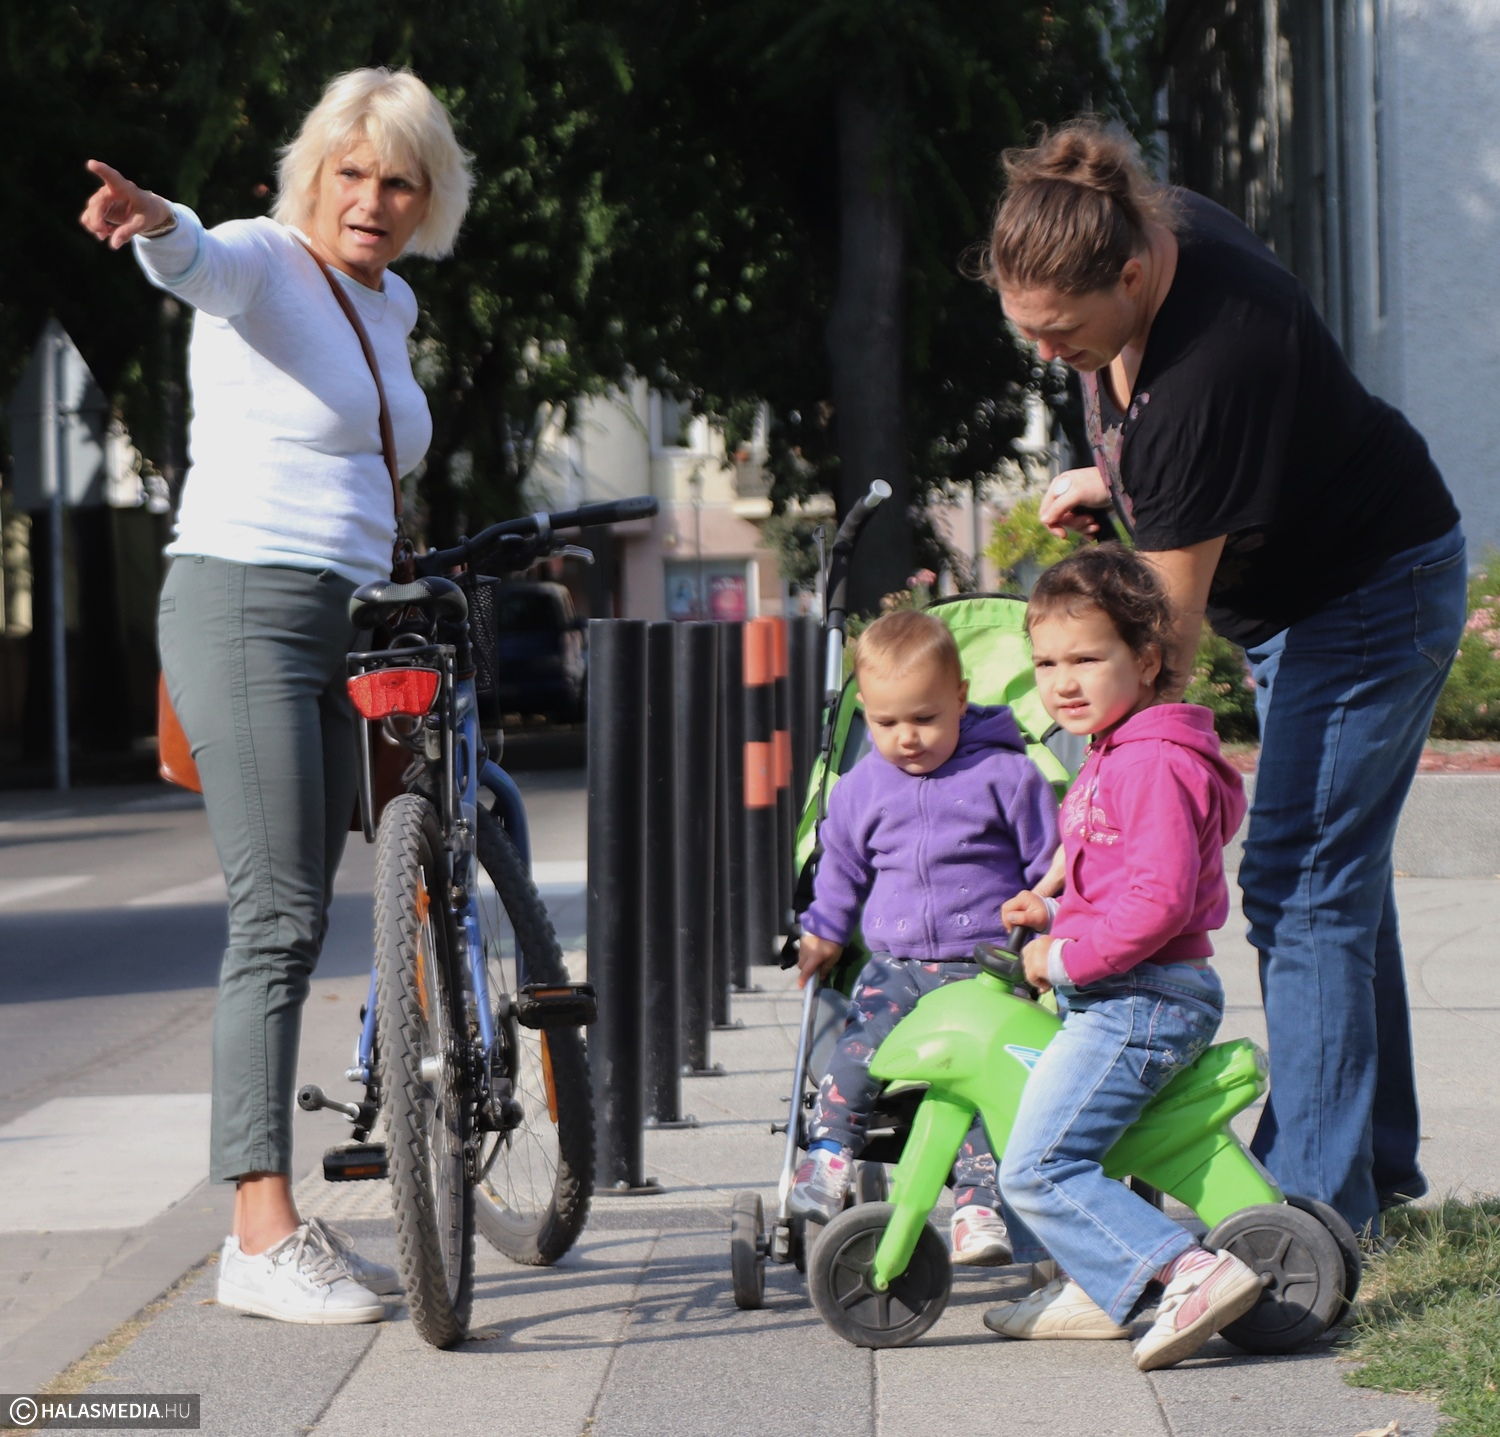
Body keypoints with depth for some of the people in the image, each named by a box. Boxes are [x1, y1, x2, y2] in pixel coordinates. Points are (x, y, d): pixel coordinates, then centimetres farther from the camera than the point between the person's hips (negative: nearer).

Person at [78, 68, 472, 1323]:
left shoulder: (390, 308, 17)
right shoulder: (262, 264, -6)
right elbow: (200, 264, -32)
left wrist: (391, 585, 26)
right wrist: (155, 224, -53)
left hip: (338, 629, 8)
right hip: (243, 606, -8)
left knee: (298, 926, 9)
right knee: (278, 923, -13)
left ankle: (274, 1221, 15)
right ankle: (262, 1240, -13)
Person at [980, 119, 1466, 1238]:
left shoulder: (1204, 370, -37)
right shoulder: (1149, 227, -12)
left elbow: (1170, 625, -33)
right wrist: (1114, 478, 0)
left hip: (1374, 591, -10)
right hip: (1302, 589, 10)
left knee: (1301, 883, -13)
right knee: (1335, 873, 16)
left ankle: (1315, 1198, -9)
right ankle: (1378, 1163, 27)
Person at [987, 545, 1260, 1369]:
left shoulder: (1154, 763, -17)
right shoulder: (1111, 759, 18)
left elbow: (1160, 898, -26)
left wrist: (1069, 957, -18)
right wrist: (1054, 916, 15)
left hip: (1142, 1000, -11)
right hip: (1111, 999, 11)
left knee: (1037, 1167, -17)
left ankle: (1195, 1272, -23)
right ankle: (1092, 1287, 25)